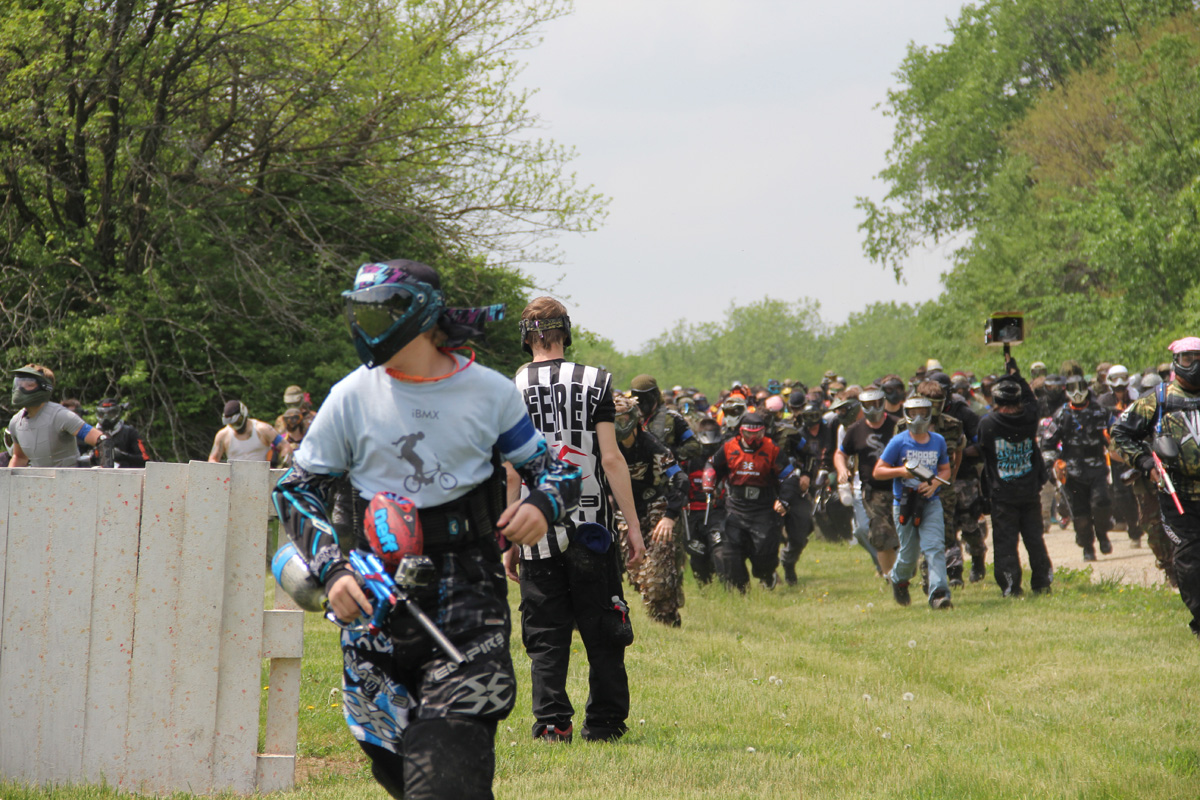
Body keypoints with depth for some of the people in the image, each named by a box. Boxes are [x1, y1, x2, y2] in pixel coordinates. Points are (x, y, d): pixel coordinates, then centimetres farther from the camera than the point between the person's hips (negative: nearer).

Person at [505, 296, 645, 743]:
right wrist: (633, 526, -1)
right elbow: (611, 459, -5)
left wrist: (509, 542, 6)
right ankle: (603, 724, 9)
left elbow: (511, 474, 0)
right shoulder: (595, 382, -1)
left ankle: (552, 723, 0)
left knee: (546, 636, 6)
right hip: (591, 527, 0)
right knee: (601, 631, 8)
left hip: (538, 533, 0)